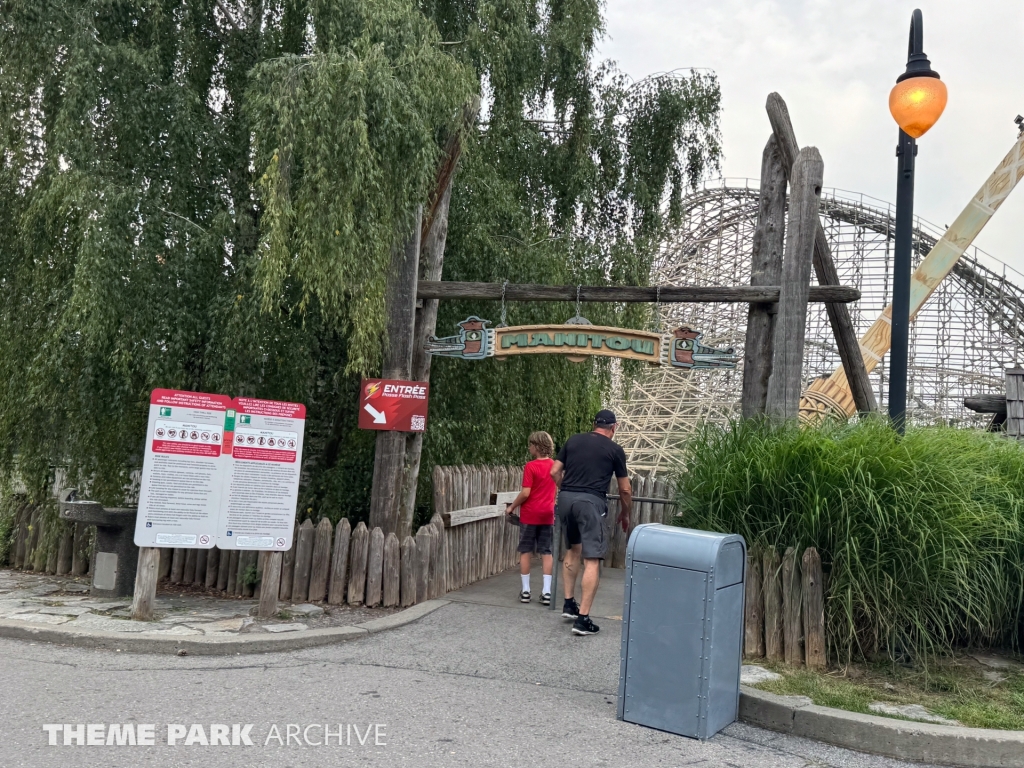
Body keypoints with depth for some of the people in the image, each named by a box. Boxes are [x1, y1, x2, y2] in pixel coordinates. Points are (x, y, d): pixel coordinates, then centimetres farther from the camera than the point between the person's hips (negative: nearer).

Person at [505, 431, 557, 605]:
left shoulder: (531, 466, -14)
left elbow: (525, 493, -17)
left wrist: (512, 507, -5)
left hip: (530, 514, -4)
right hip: (547, 514, 5)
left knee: (525, 551, 6)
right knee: (546, 552, 7)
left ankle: (525, 591, 8)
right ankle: (546, 592, 4)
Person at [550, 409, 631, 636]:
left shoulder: (573, 440, 17)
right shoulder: (615, 449, 9)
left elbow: (554, 472, 14)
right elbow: (625, 490, 13)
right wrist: (625, 515, 29)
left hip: (565, 499, 5)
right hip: (590, 502, -5)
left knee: (573, 549, 25)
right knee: (592, 560, -2)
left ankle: (569, 603, 30)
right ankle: (583, 619, -4)